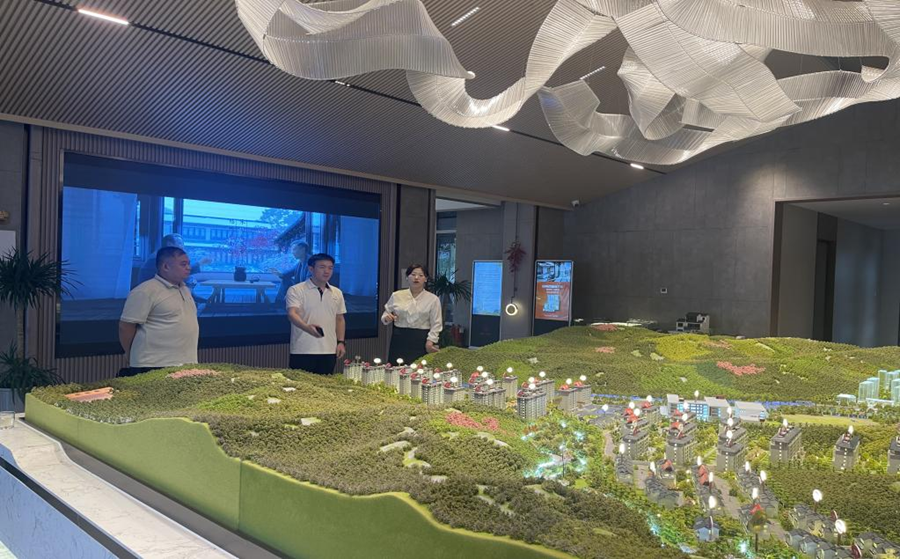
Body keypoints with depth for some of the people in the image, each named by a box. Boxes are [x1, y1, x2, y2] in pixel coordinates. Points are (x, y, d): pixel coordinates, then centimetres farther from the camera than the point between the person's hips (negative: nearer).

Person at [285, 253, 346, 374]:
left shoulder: (337, 293, 12)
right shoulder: (296, 290, -5)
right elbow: (292, 314, -19)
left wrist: (341, 342, 9)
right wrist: (307, 327, -37)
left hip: (329, 351, 5)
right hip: (303, 352, -5)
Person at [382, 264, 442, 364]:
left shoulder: (433, 299, 1)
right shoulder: (396, 295, 6)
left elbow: (436, 324, -1)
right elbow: (385, 315, 13)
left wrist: (430, 341, -13)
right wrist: (387, 318, -9)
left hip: (421, 342, -1)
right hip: (400, 341, 2)